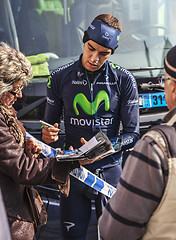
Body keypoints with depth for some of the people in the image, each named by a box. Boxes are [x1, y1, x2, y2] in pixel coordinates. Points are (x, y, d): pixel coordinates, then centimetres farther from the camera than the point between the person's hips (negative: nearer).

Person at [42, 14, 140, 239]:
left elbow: (132, 134, -4)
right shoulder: (60, 78, -2)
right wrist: (47, 135, -17)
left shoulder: (124, 80, -4)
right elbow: (50, 124, 7)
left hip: (110, 170, 0)